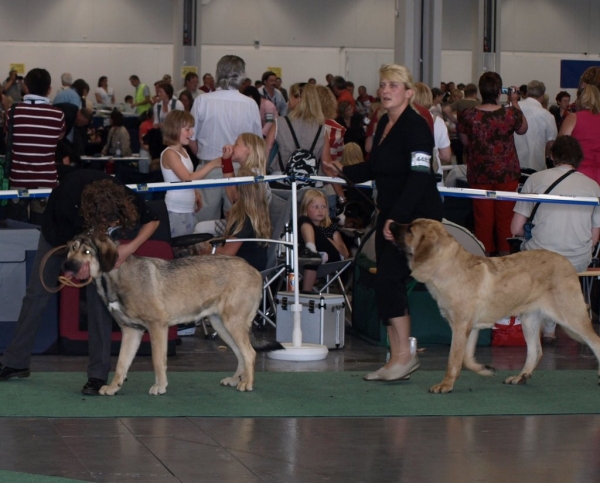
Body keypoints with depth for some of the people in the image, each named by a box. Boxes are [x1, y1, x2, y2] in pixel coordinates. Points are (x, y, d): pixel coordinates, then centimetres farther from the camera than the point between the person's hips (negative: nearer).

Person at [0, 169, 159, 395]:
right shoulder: (67, 201, -43)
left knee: (98, 297, -11)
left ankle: (98, 375, -7)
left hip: (95, 235, 1)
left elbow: (152, 221, -19)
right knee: (37, 292, 5)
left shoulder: (127, 200, -38)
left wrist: (131, 247, -33)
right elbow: (67, 240, -26)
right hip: (60, 230, 0)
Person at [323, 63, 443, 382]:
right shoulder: (384, 124, 12)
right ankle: (397, 358, 12)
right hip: (390, 214, 9)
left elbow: (419, 176, -23)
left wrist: (398, 217, -27)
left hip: (416, 216, -9)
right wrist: (344, 172, 16)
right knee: (387, 284, 7)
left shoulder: (415, 126, -15)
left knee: (389, 279, -14)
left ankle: (404, 354, -7)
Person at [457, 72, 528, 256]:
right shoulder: (511, 114, -12)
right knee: (505, 217, 9)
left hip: (479, 174, 1)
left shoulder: (467, 115, -11)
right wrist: (515, 102, 16)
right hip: (507, 173, -1)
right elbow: (523, 129, 10)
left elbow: (465, 141, 4)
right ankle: (505, 255, 15)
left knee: (482, 218, 7)